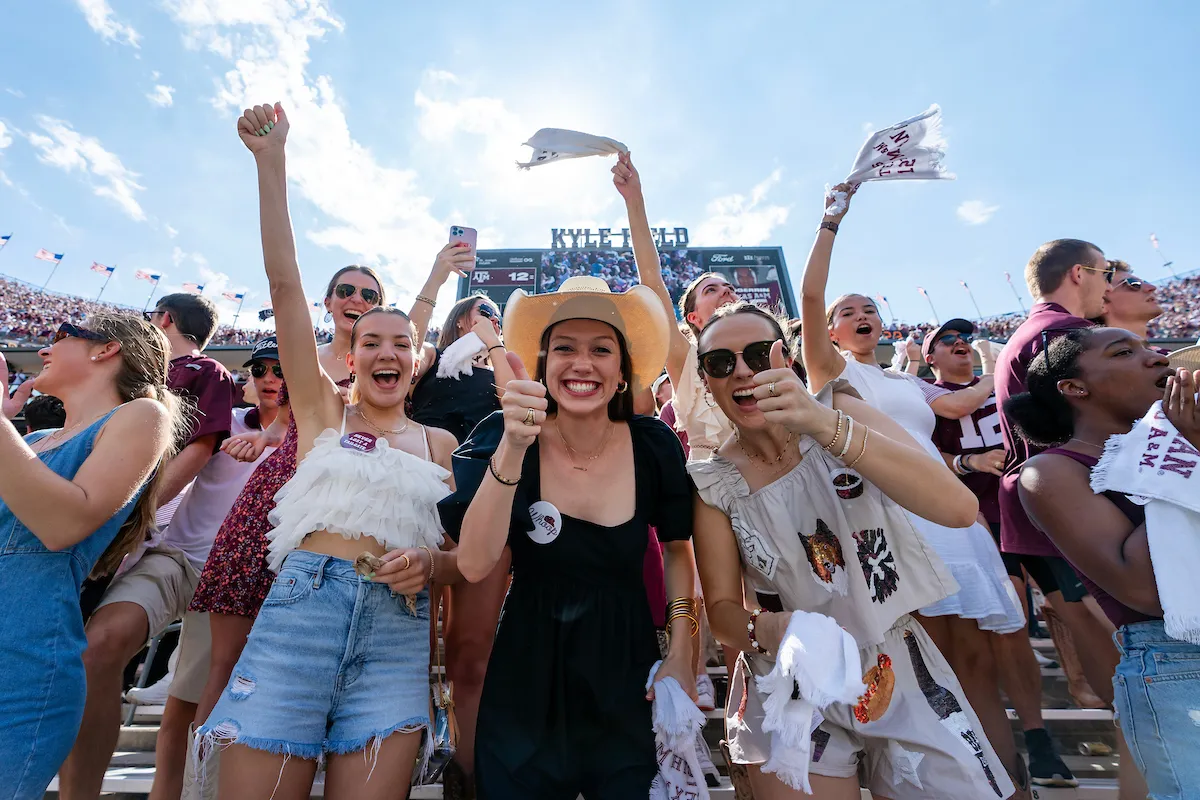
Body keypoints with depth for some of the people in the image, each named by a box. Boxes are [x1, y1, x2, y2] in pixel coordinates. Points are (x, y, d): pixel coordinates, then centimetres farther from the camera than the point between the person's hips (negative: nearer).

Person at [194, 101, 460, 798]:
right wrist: (272, 160, -1)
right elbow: (285, 283, 1)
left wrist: (428, 563, -11)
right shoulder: (323, 410, 9)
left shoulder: (439, 442, 11)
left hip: (399, 631, 1)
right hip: (301, 606, -1)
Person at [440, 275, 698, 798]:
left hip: (626, 681, 1)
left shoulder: (654, 445, -13)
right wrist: (512, 448, -37)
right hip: (527, 677, 0)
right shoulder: (502, 436, -15)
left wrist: (681, 655, -4)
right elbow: (475, 566, -26)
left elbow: (678, 549, 3)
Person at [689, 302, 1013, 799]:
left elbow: (960, 508, -22)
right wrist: (764, 630, -27)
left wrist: (826, 425, -34)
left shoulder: (836, 408, -9)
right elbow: (722, 608, -3)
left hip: (902, 671, 1)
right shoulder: (713, 484, -9)